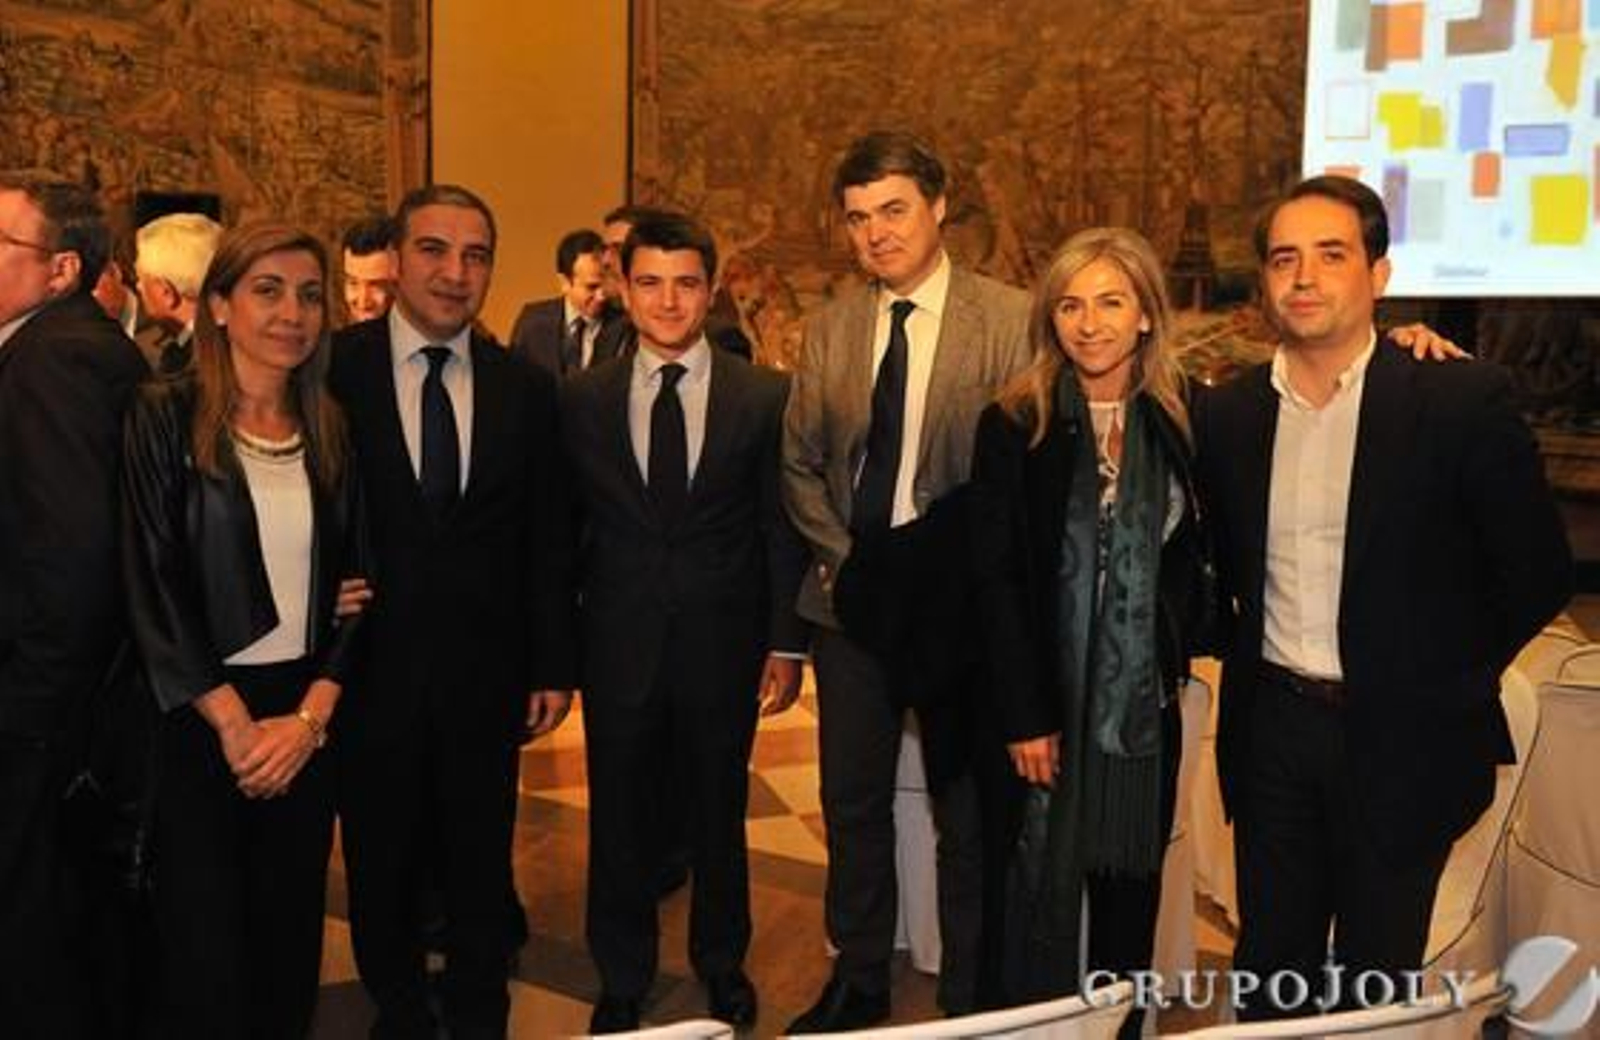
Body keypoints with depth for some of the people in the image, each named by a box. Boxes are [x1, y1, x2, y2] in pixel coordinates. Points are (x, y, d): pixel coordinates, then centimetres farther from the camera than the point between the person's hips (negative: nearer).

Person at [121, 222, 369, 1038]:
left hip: (305, 720, 4)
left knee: (290, 938, 12)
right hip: (194, 722, -4)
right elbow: (150, 584, -10)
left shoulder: (331, 430, 7)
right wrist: (234, 722, -11)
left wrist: (312, 714, -6)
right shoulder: (164, 417, -5)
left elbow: (355, 584, 6)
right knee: (203, 950, 3)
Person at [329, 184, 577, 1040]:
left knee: (481, 863, 15)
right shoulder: (336, 369, -7)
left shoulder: (525, 387, 1)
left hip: (487, 670, 2)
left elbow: (548, 540, 4)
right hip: (374, 665, -1)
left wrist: (553, 665, 3)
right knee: (383, 861, 16)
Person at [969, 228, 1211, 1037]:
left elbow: (1206, 551, 5)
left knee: (1131, 883, 13)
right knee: (1044, 884, 6)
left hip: (1145, 697, 3)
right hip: (1047, 698, -2)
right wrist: (1023, 714, -12)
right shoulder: (1013, 425, -6)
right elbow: (996, 579, -8)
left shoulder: (1185, 418, 2)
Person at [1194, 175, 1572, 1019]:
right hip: (1272, 727, 3)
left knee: (1375, 983, 12)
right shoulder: (1225, 415, 0)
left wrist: (1447, 679, -1)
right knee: (1269, 973, 15)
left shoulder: (1463, 399, -11)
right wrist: (1255, 651, 7)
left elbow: (1539, 570, -5)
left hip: (1401, 737, -3)